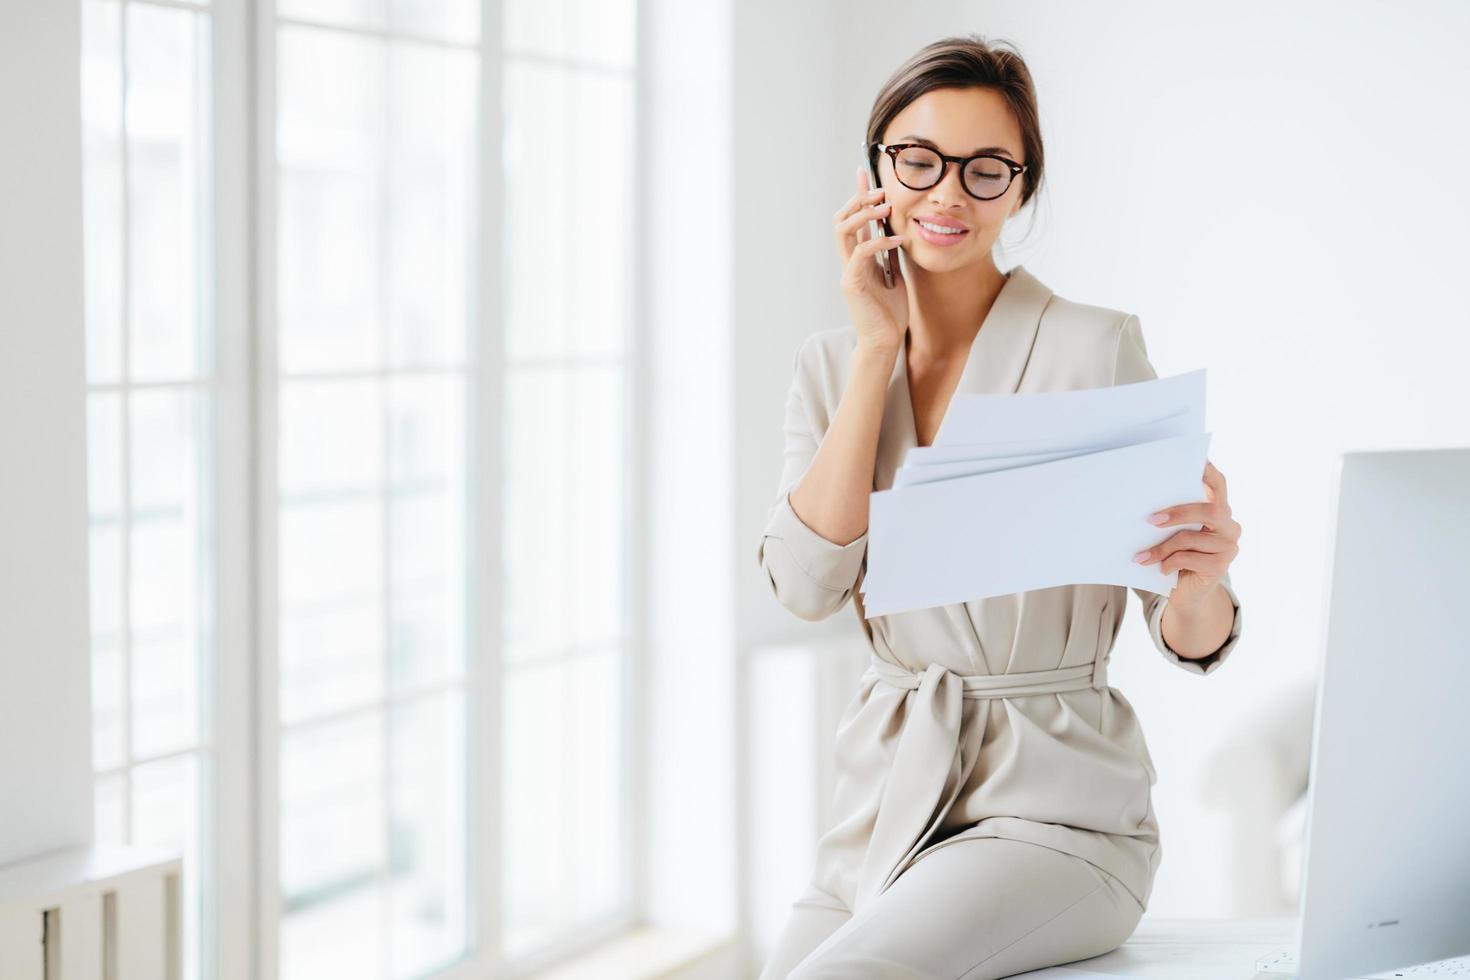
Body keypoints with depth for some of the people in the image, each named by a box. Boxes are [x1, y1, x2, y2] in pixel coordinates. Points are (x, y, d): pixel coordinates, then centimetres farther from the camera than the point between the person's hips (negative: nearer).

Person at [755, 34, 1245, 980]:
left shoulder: (1096, 347, -7)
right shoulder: (834, 361, 8)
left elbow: (1192, 642, -7)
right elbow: (807, 582, -9)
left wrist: (1202, 577, -31)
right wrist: (879, 348, -8)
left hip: (1054, 806, -4)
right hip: (884, 805, 5)